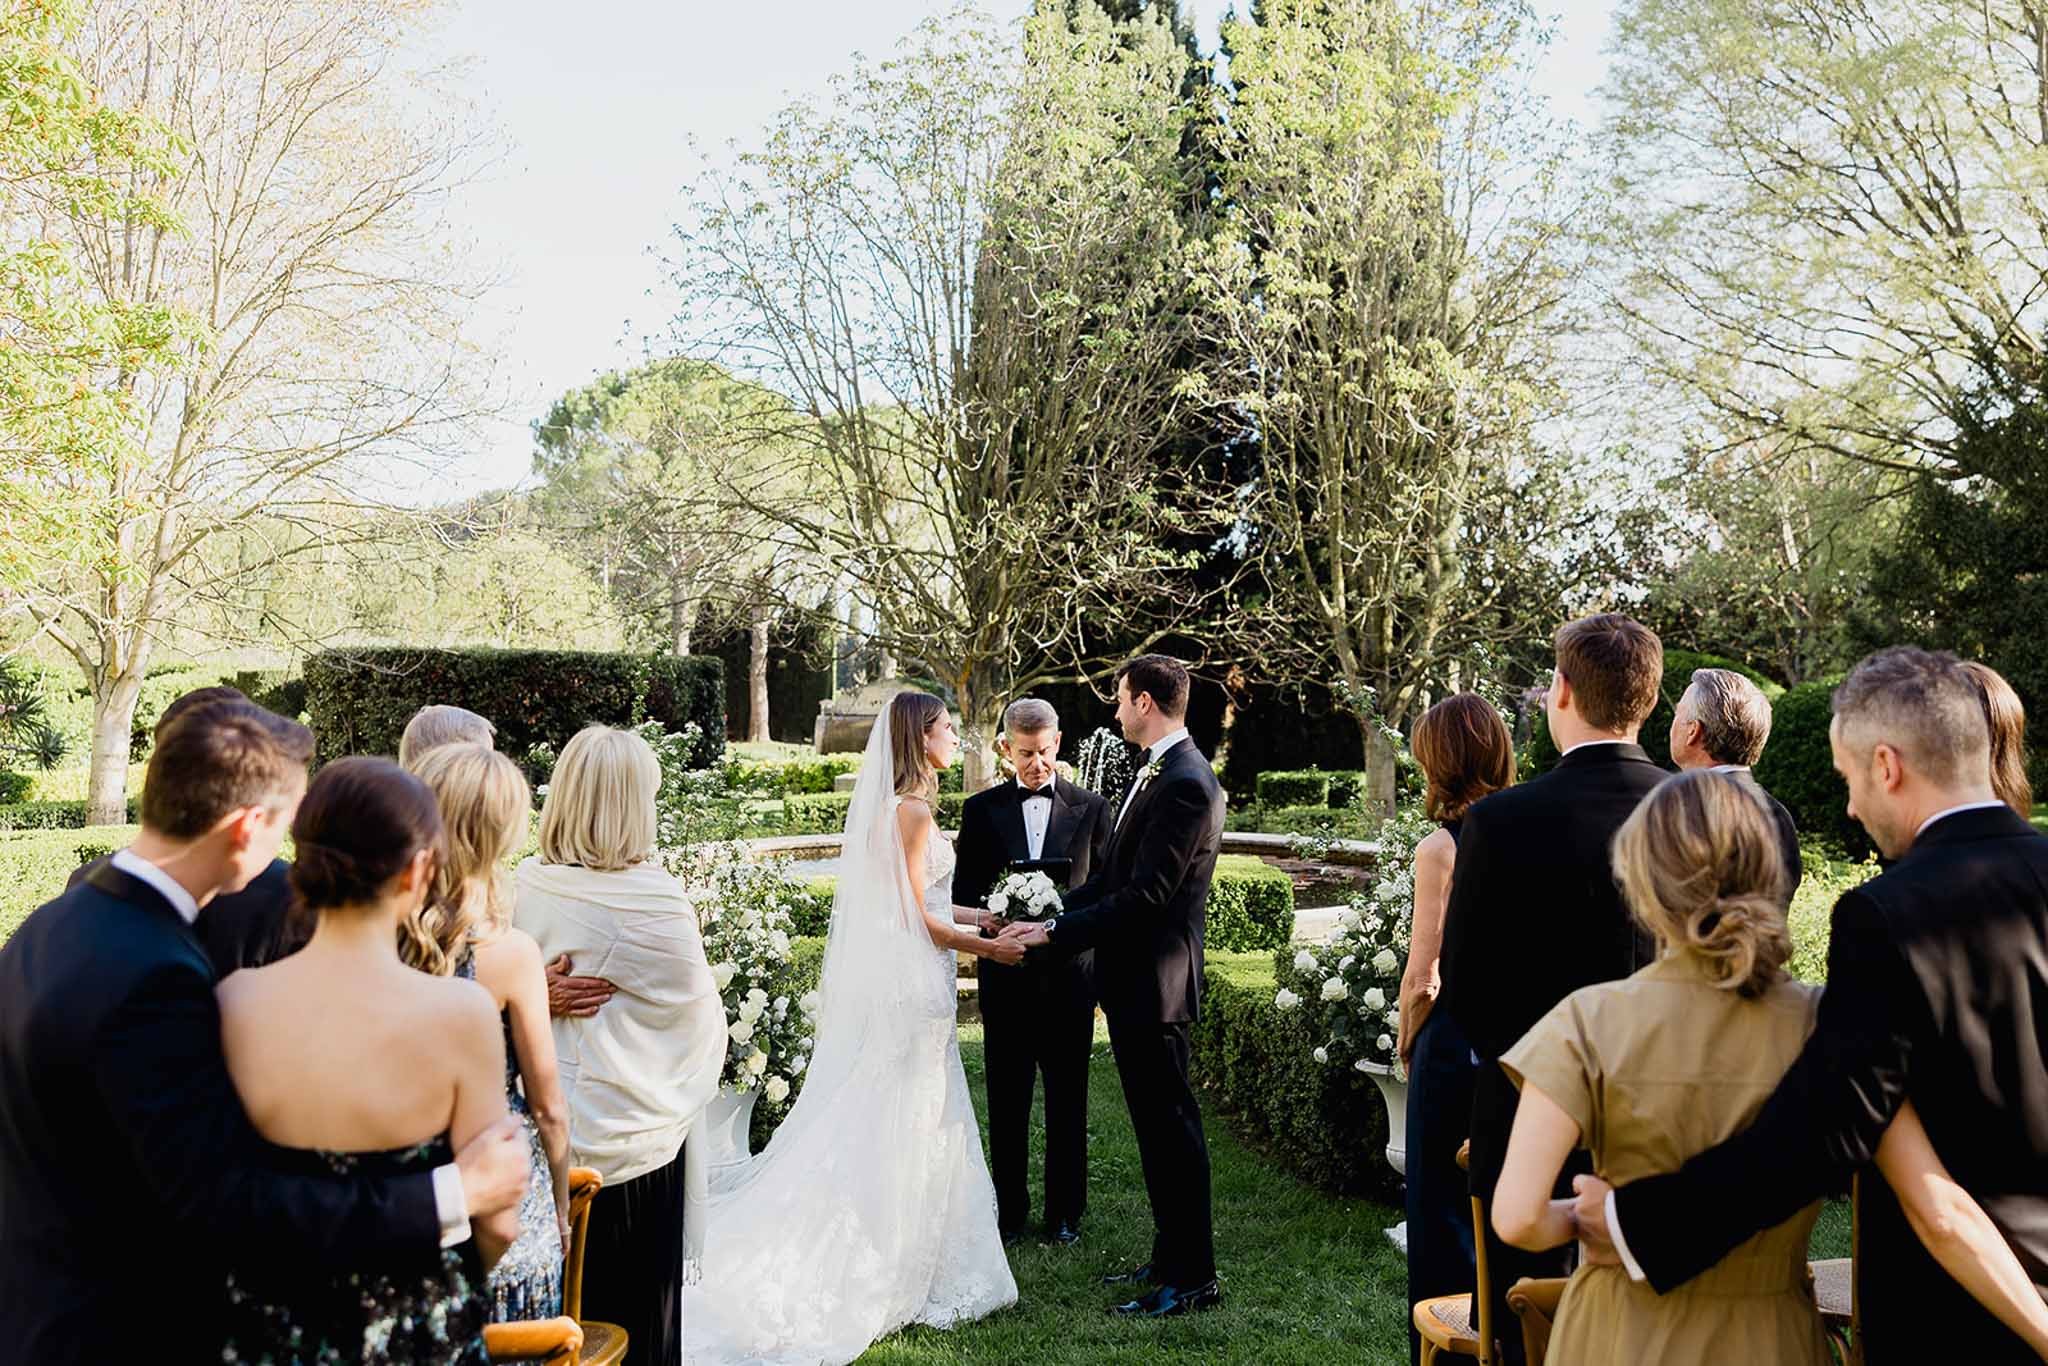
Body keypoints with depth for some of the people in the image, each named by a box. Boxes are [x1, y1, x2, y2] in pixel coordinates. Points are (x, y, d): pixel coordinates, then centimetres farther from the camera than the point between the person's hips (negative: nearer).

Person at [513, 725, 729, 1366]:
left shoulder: (525, 887, -10)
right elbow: (697, 1008, -10)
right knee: (636, 1304, 14)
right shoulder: (654, 895, -20)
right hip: (634, 1139, -3)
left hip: (545, 1128, 4)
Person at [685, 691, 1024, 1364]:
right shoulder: (913, 811, -16)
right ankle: (897, 1274, 9)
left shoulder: (888, 806, 13)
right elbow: (915, 917, -17)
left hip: (888, 979, 9)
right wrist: (987, 948, -7)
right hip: (912, 982, -9)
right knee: (908, 1125, 0)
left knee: (872, 1121, 13)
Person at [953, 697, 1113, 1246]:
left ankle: (1065, 1211, 19)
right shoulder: (982, 809, 6)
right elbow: (963, 890, 5)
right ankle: (1009, 1209, 20)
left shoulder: (1091, 807, 5)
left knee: (1067, 1098, 8)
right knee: (1006, 1098, 8)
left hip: (1070, 970, 0)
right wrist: (992, 916, -15)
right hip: (1004, 971, 0)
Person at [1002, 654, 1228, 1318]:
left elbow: (1144, 897, -23)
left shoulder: (1186, 786, -20)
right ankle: (1171, 1257, 30)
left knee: (1171, 1127, 0)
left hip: (1154, 982, -10)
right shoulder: (1155, 771, 12)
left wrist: (1056, 932, -18)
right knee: (1156, 1125, 18)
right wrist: (1054, 917, 8)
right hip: (1132, 978, 10)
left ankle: (1192, 1279, 12)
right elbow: (1115, 875, 16)